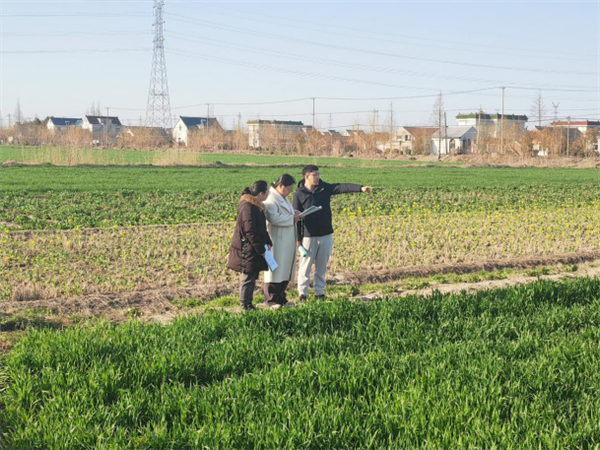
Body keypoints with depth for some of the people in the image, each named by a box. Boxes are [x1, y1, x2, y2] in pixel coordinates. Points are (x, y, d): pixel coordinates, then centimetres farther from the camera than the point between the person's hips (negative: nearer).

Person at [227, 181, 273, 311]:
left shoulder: (256, 206, 13)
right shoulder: (247, 207, -20)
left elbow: (261, 228, 21)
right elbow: (250, 232, -21)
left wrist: (267, 243, 9)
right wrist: (261, 250, -17)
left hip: (254, 251, 10)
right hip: (247, 250, -10)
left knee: (252, 277, 14)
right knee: (248, 278, -2)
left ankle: (248, 304, 22)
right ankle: (245, 306, 7)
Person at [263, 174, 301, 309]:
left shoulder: (284, 198, 17)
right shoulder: (271, 199, -15)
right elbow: (273, 218, -26)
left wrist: (294, 214, 8)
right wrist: (292, 218, -18)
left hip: (287, 241, 10)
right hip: (277, 241, -10)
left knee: (286, 270, 13)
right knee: (275, 269, -4)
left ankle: (280, 298, 20)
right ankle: (271, 299, 2)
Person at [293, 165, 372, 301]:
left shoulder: (325, 188, 4)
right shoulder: (299, 194, -6)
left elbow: (342, 187, -10)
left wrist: (360, 188, -24)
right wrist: (298, 238, -7)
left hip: (326, 235, 4)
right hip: (308, 236, -4)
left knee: (322, 266, 11)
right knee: (305, 266, 3)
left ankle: (320, 292, 21)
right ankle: (302, 293, 13)